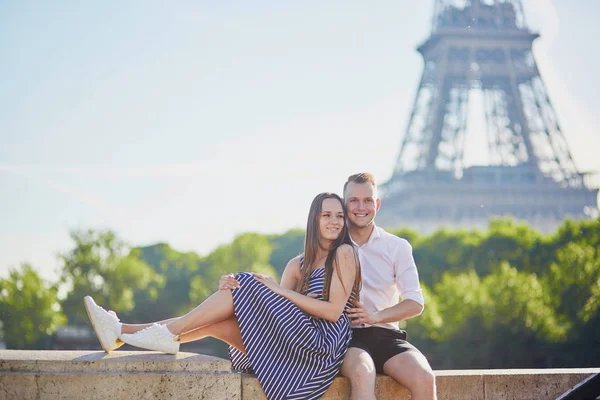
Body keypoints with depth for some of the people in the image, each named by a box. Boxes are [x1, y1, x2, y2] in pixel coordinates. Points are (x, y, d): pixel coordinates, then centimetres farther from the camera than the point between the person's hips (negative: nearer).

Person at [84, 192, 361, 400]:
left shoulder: (345, 253, 0)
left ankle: (169, 332, -11)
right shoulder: (299, 265, 20)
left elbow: (334, 310, -10)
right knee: (216, 323, -8)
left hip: (323, 343, -6)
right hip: (295, 347, 6)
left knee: (246, 287, -14)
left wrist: (283, 292, -11)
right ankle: (121, 332, -11)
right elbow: (273, 310, 9)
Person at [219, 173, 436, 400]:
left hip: (385, 334, 2)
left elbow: (415, 303, 5)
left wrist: (375, 316, -13)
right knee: (362, 374, -38)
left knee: (423, 378, -30)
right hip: (345, 336, -2)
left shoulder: (398, 247, 8)